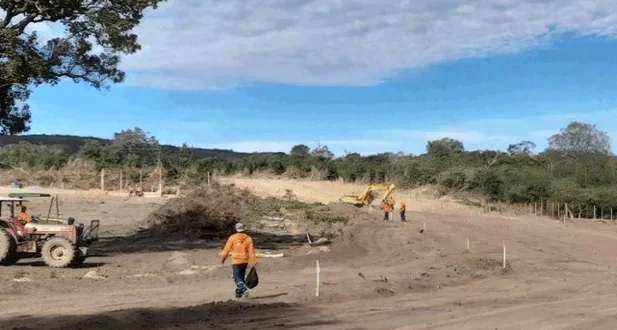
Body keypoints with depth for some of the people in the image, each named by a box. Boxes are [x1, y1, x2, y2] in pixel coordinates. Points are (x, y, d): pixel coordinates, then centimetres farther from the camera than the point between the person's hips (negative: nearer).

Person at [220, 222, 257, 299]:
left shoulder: (232, 238, -7)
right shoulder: (248, 238, -1)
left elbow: (227, 249, -2)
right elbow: (251, 251, -5)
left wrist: (223, 259, 12)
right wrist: (253, 262, -5)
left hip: (236, 261, -4)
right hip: (245, 261, 4)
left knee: (237, 278, -1)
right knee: (241, 277, 18)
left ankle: (244, 289, -22)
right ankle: (239, 292, 25)